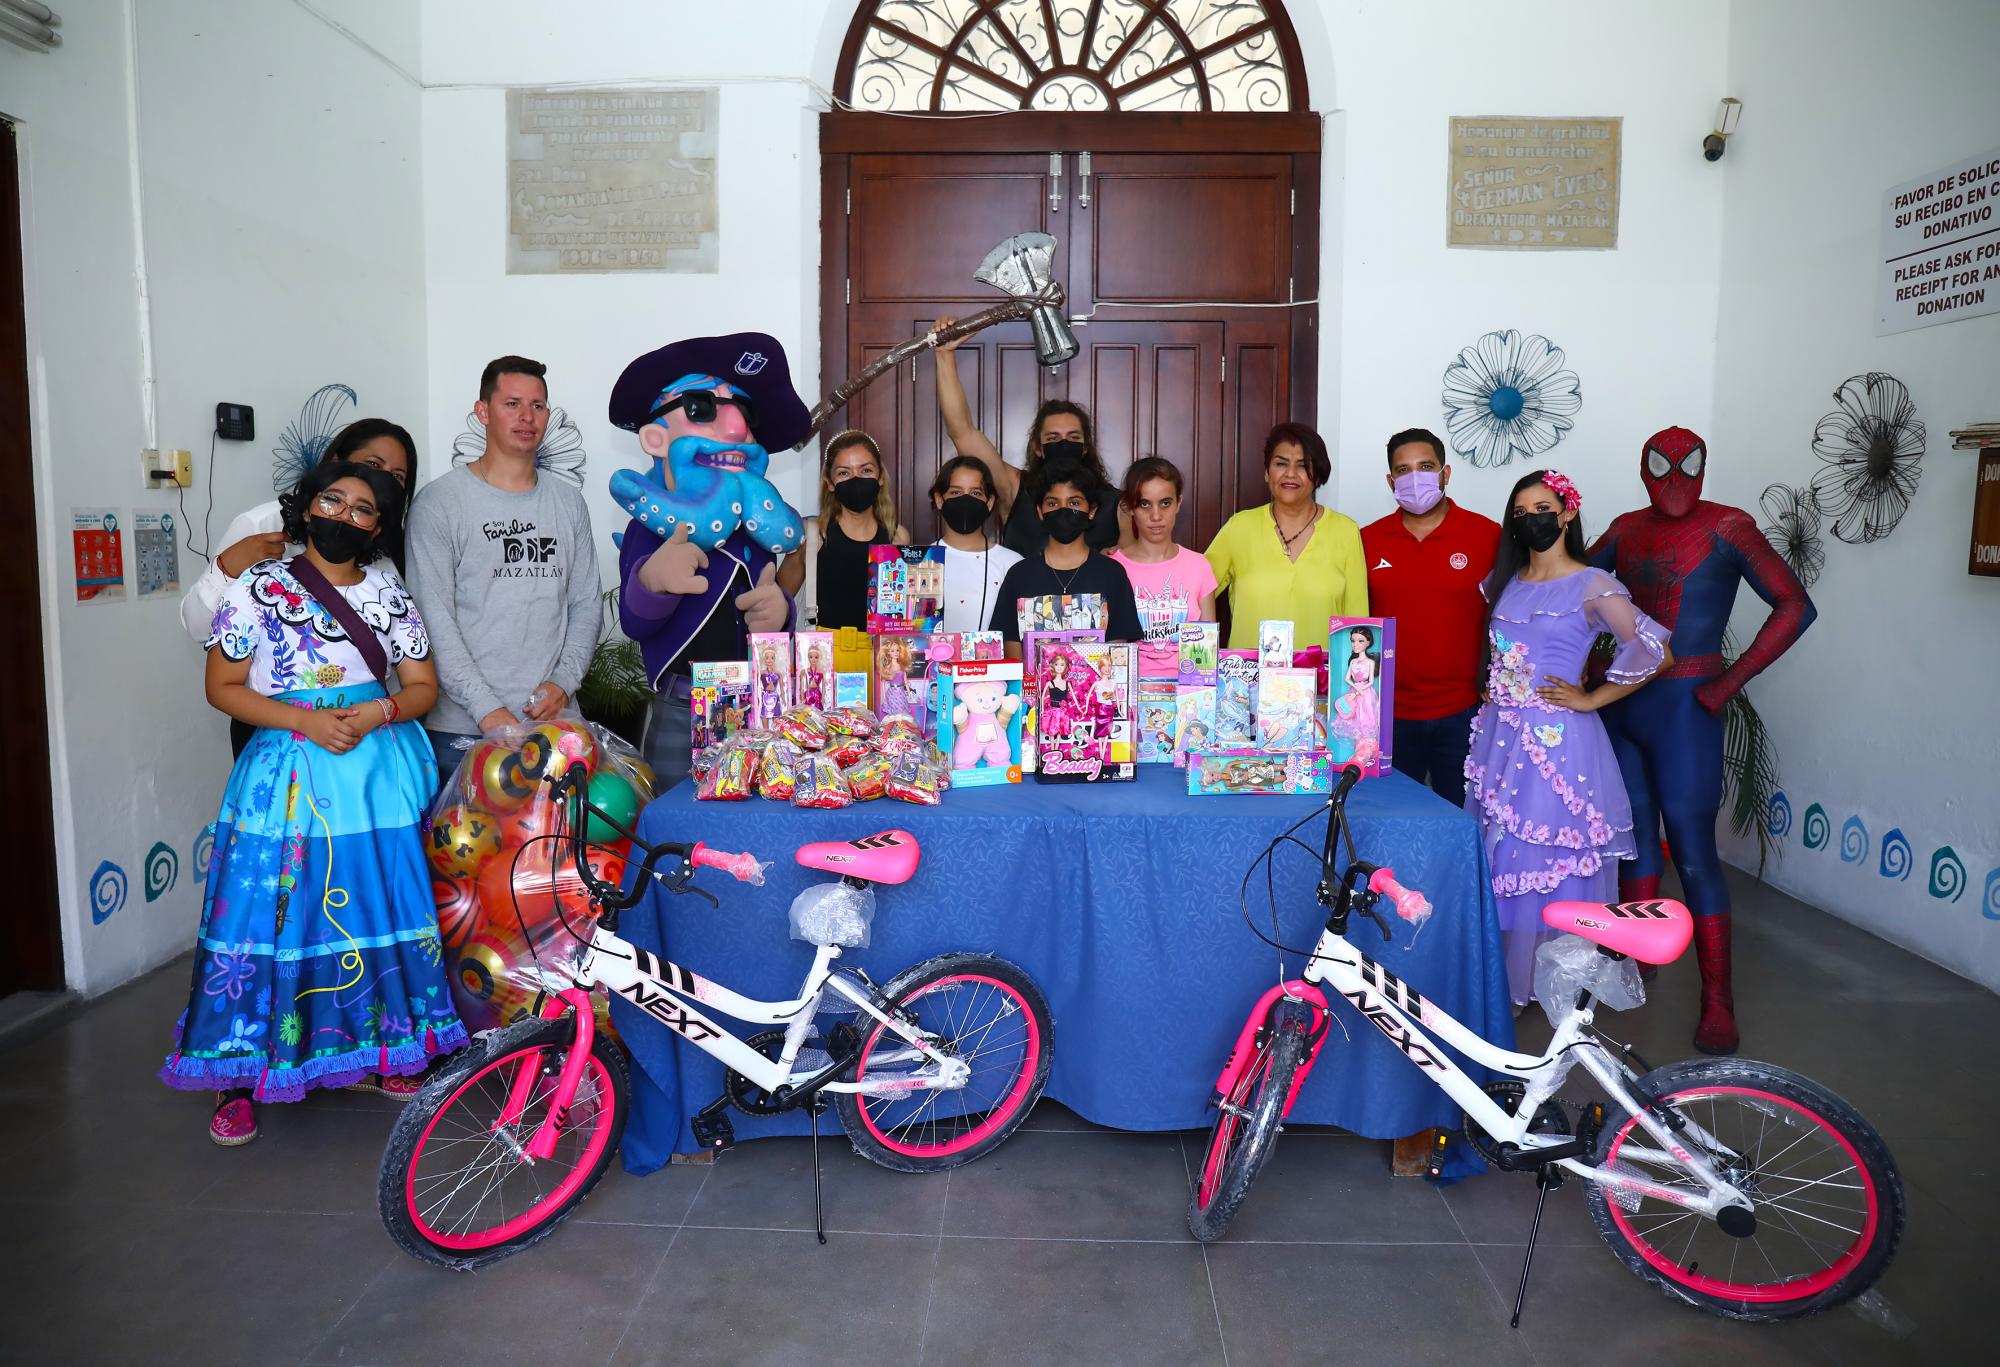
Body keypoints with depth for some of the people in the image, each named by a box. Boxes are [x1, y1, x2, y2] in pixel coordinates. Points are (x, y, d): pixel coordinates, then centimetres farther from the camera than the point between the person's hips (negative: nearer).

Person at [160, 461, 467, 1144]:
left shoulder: (388, 592, 8)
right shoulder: (259, 586, 1)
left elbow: (424, 685, 8)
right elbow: (223, 687, -1)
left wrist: (376, 714, -12)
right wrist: (305, 722, -14)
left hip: (381, 766, 3)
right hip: (289, 771, -2)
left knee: (382, 904, 6)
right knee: (270, 911, -4)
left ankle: (382, 1050, 21)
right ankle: (240, 1076, 9)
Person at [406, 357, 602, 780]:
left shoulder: (569, 502, 13)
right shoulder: (439, 502, -1)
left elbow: (587, 605, 12)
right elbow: (434, 618, -7)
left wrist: (564, 682, -4)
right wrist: (488, 710, -14)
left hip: (554, 721, 4)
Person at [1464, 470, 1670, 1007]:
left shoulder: (1591, 585, -8)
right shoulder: (1504, 582, 11)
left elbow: (1654, 652, -15)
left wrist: (1590, 698, -12)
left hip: (1556, 741, -6)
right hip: (1499, 736, 6)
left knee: (1551, 863, -1)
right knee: (1498, 859, 10)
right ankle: (1499, 974, 22)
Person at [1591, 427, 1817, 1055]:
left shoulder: (1726, 526, -6)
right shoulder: (1626, 528, 9)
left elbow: (1795, 607, -10)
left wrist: (1729, 683, -14)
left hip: (1682, 706, -5)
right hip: (1618, 701, 5)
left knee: (1692, 848, -5)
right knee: (1635, 833, 13)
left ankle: (1717, 998, 5)